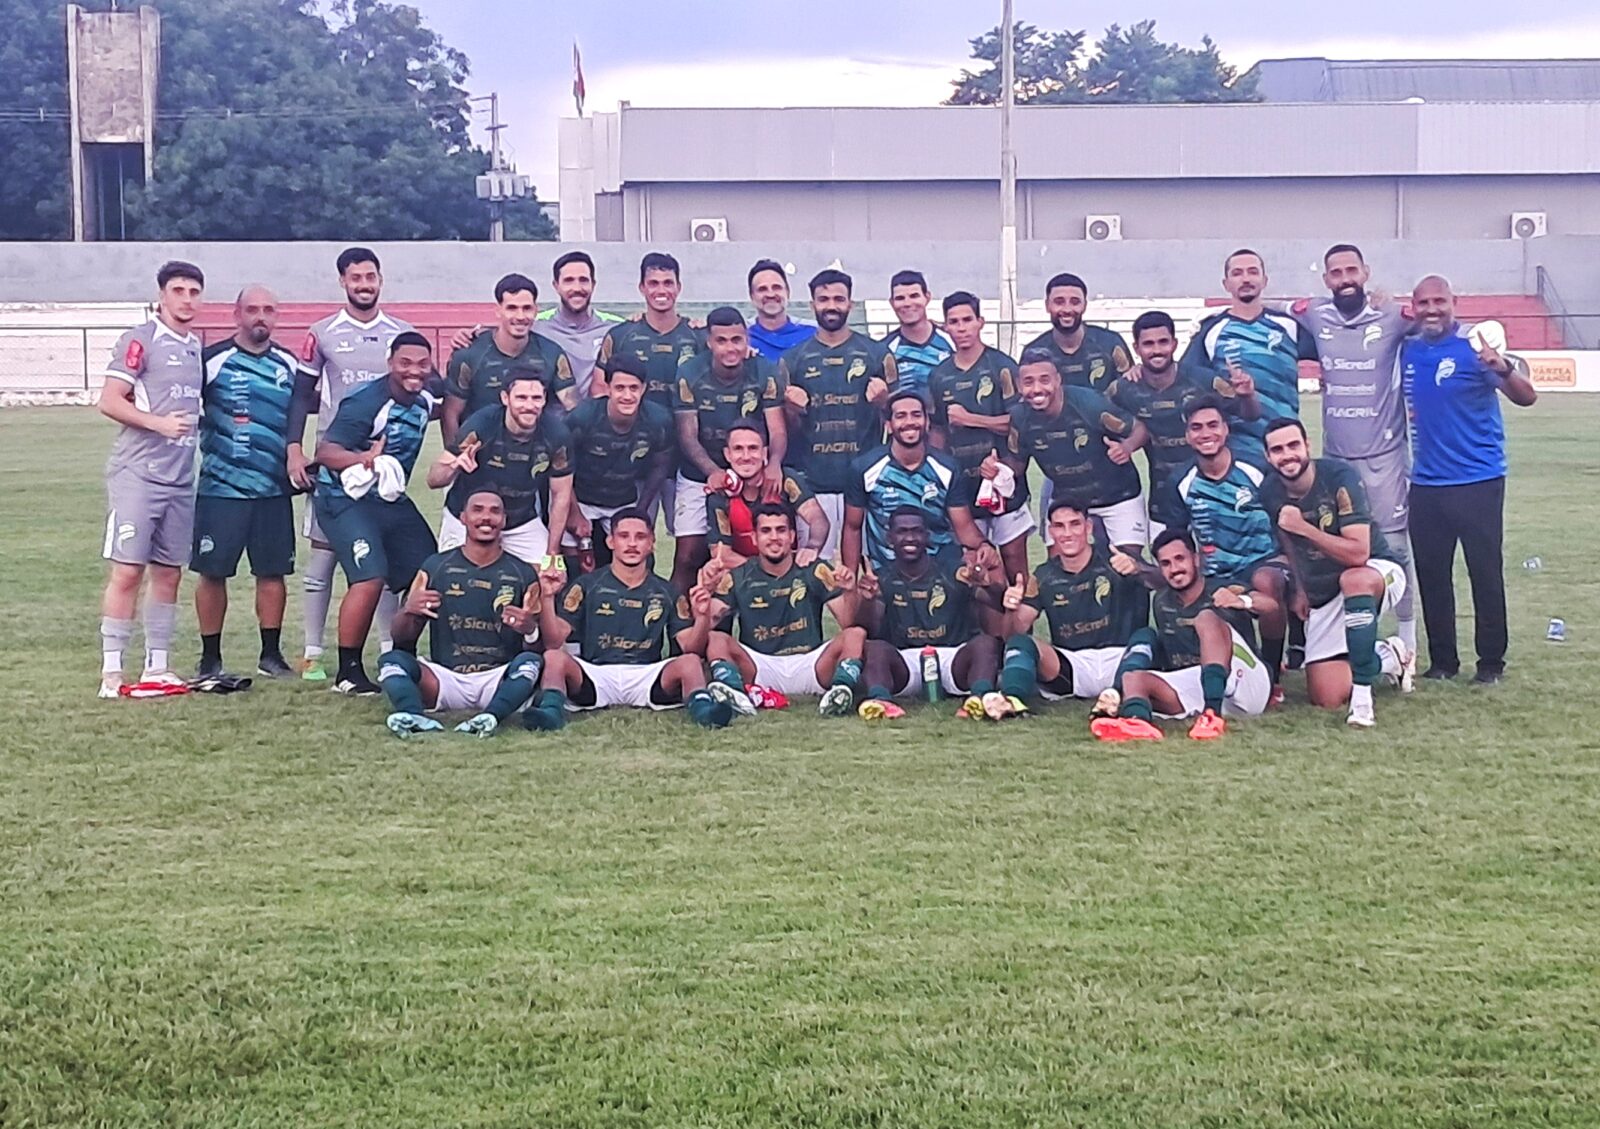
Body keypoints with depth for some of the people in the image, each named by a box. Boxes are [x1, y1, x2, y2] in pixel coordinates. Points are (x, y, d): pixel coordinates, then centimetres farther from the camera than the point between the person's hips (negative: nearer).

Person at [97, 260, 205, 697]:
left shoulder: (196, 347, 16)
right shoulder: (141, 340, -6)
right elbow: (109, 401, -11)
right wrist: (160, 423, -19)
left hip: (181, 478, 7)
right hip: (137, 475, -7)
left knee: (169, 574, 9)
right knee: (127, 571, -7)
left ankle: (157, 666, 16)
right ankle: (111, 670, -2)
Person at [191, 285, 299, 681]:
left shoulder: (289, 364, 10)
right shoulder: (213, 361, -5)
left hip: (274, 489, 4)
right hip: (220, 488, -4)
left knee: (273, 571, 6)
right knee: (213, 571, 1)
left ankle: (271, 654, 17)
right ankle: (210, 658, 11)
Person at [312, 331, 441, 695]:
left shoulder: (425, 400, 3)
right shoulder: (367, 402, -20)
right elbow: (325, 451, -27)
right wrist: (364, 458, -44)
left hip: (390, 498, 8)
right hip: (346, 499, -8)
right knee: (370, 579, -21)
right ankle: (348, 671, -8)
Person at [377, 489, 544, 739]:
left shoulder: (523, 574, 9)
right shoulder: (436, 567, 10)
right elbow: (402, 639, 10)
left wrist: (530, 630, -17)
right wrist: (409, 612, -13)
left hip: (500, 681, -1)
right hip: (446, 677, 1)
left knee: (530, 661, -29)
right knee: (392, 659, -22)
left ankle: (489, 717, -53)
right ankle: (413, 716, -50)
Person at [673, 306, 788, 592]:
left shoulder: (765, 373, -6)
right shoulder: (689, 374, -8)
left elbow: (777, 430, -9)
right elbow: (687, 436, -9)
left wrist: (774, 464, -32)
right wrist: (713, 471, -28)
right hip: (699, 477, 0)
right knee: (688, 556, -5)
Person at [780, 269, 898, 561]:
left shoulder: (877, 354, 7)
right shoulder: (793, 359, 10)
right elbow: (789, 428, 13)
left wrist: (882, 401, -11)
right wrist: (793, 409, -8)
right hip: (811, 482, 1)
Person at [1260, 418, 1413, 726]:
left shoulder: (1338, 476, -23)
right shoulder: (1270, 494, -7)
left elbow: (1358, 554, -31)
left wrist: (1303, 528, -33)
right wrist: (1298, 589, 12)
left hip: (1378, 571, -5)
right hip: (1322, 594, 5)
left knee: (1353, 580, -44)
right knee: (1328, 698, -7)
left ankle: (1362, 697, -34)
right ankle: (1387, 658, 24)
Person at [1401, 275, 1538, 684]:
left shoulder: (1475, 346, -11)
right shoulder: (1408, 351, 6)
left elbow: (1526, 397, -18)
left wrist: (1503, 368, -39)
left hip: (1478, 481, -5)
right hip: (1425, 484, 5)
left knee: (1486, 573, 0)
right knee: (1430, 573, 9)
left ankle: (1492, 662, 9)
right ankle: (1442, 660, 19)